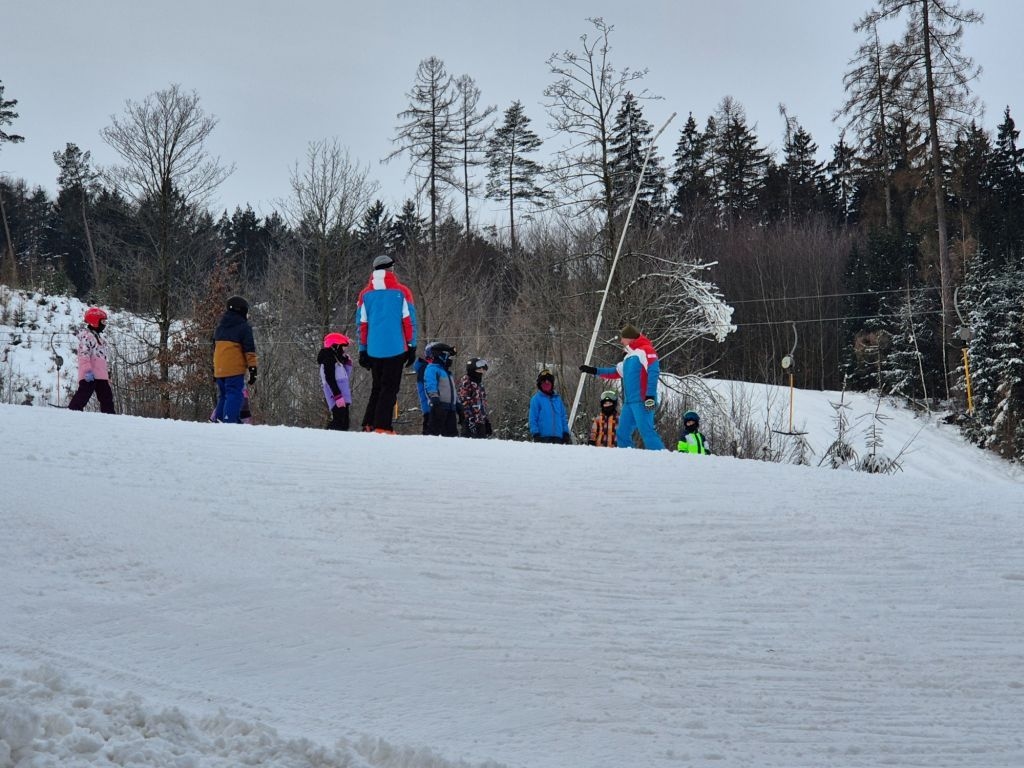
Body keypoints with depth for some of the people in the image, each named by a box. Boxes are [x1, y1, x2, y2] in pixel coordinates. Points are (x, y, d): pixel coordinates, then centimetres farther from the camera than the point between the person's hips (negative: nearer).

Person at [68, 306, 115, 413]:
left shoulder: (98, 337, 25)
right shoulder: (87, 336, -7)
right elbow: (84, 354, -18)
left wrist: (106, 372, 27)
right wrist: (88, 370, -27)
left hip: (101, 376, 10)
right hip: (90, 376, -10)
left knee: (106, 397, 9)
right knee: (83, 395, -17)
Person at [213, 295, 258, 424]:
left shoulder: (220, 327, 19)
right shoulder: (244, 327, -4)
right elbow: (249, 350, -7)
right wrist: (252, 368, -5)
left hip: (219, 369, 7)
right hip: (235, 369, -7)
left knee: (223, 396, 15)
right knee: (235, 395, -10)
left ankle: (219, 421, 13)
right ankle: (229, 422, -22)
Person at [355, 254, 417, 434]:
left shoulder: (365, 294, 7)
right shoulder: (401, 292, -1)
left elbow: (361, 324, 8)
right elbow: (408, 321, -2)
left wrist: (363, 350, 14)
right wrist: (412, 348, 4)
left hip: (373, 350, 3)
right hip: (396, 349, -3)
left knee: (377, 388, 16)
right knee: (389, 389, -1)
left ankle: (369, 425, 9)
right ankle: (382, 427, -10)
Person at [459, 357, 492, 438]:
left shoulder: (480, 384, 21)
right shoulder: (465, 382, -6)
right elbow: (464, 402, -14)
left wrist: (487, 422, 22)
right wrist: (470, 420, -20)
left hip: (481, 422, 9)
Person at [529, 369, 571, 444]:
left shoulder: (557, 398, 16)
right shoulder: (536, 399, 2)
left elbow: (564, 417, 18)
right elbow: (533, 418, -1)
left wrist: (566, 433, 11)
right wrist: (535, 434, -9)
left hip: (558, 437, 5)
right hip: (543, 437, -4)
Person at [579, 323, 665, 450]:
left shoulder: (645, 350, -5)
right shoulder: (629, 356, 25)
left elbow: (653, 371, -16)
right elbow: (616, 372, 37)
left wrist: (650, 395, -23)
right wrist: (594, 371, 35)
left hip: (642, 401, -10)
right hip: (629, 402, 10)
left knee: (646, 430, -20)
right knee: (622, 433, 6)